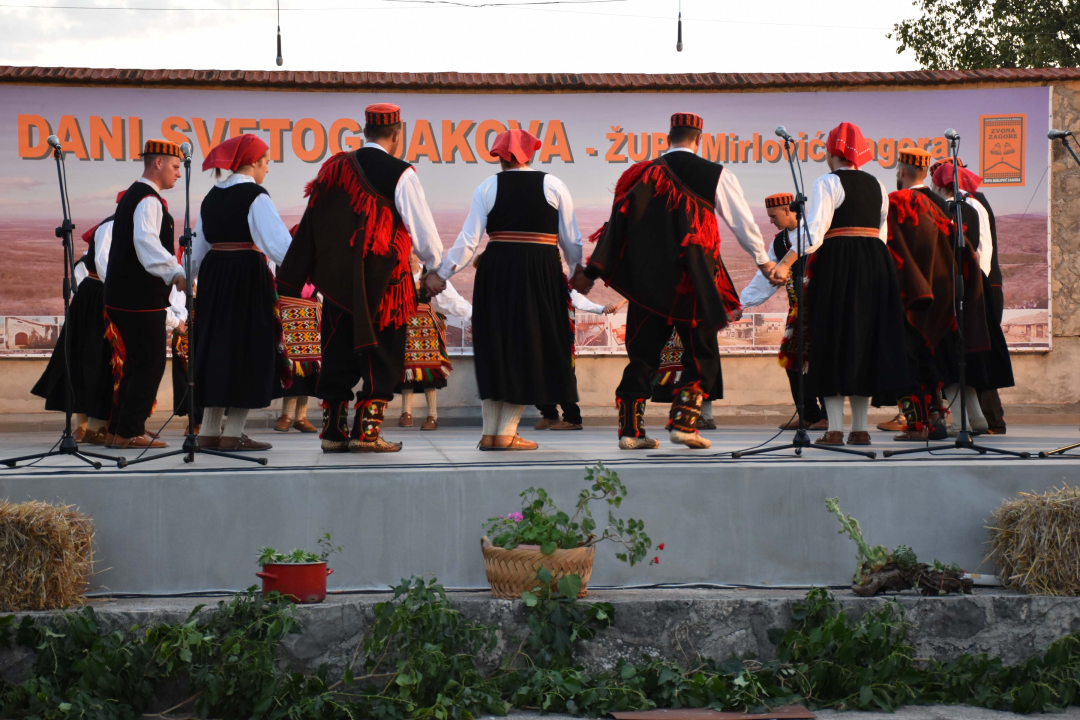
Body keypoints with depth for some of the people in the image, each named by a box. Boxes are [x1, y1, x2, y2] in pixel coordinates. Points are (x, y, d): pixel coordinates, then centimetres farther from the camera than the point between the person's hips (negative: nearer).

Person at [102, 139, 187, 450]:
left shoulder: (132, 196, 18)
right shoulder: (148, 200, -15)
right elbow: (146, 242, -32)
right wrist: (175, 273, -45)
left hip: (124, 294, 10)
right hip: (141, 297, -10)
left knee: (137, 363, 16)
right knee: (150, 364, -6)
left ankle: (118, 429, 20)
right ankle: (129, 432, -5)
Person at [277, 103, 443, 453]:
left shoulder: (334, 169, 7)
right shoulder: (400, 174, -8)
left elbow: (313, 223, 11)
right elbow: (422, 228, -3)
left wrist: (291, 278, 18)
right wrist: (436, 263, 15)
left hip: (337, 278, 5)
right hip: (383, 280, -5)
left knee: (338, 352, 10)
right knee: (381, 354, 3)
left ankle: (333, 429, 12)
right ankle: (366, 430, -1)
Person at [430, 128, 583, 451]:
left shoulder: (487, 187, 1)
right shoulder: (553, 185, 2)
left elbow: (468, 239, -4)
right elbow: (571, 238, 5)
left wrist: (442, 273, 3)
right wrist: (577, 268, 22)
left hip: (496, 271, 1)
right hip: (541, 272, -1)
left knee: (495, 347, 11)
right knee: (529, 348, 6)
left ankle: (490, 432, 11)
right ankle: (507, 432, 2)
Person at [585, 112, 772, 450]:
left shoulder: (642, 174, 4)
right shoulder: (715, 175, -1)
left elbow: (619, 221, 3)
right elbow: (743, 221, 6)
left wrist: (592, 272, 7)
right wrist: (763, 260, 22)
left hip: (646, 279, 3)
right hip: (694, 280, -3)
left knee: (643, 352, 9)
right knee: (701, 353, 8)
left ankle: (630, 428, 5)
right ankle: (683, 422, -4)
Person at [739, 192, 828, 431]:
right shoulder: (778, 242, 13)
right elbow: (764, 279, 13)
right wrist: (739, 303, 6)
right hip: (797, 308, 7)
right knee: (792, 358, 3)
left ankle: (828, 416, -2)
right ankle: (809, 415, 10)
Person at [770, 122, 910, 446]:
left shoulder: (828, 183, -5)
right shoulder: (876, 185, 14)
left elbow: (813, 231, -16)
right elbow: (882, 234, 15)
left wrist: (786, 263, -19)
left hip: (837, 264, -5)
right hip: (875, 265, 5)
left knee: (834, 338, -2)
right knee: (867, 335, 8)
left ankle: (835, 428, -7)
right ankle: (860, 428, 8)